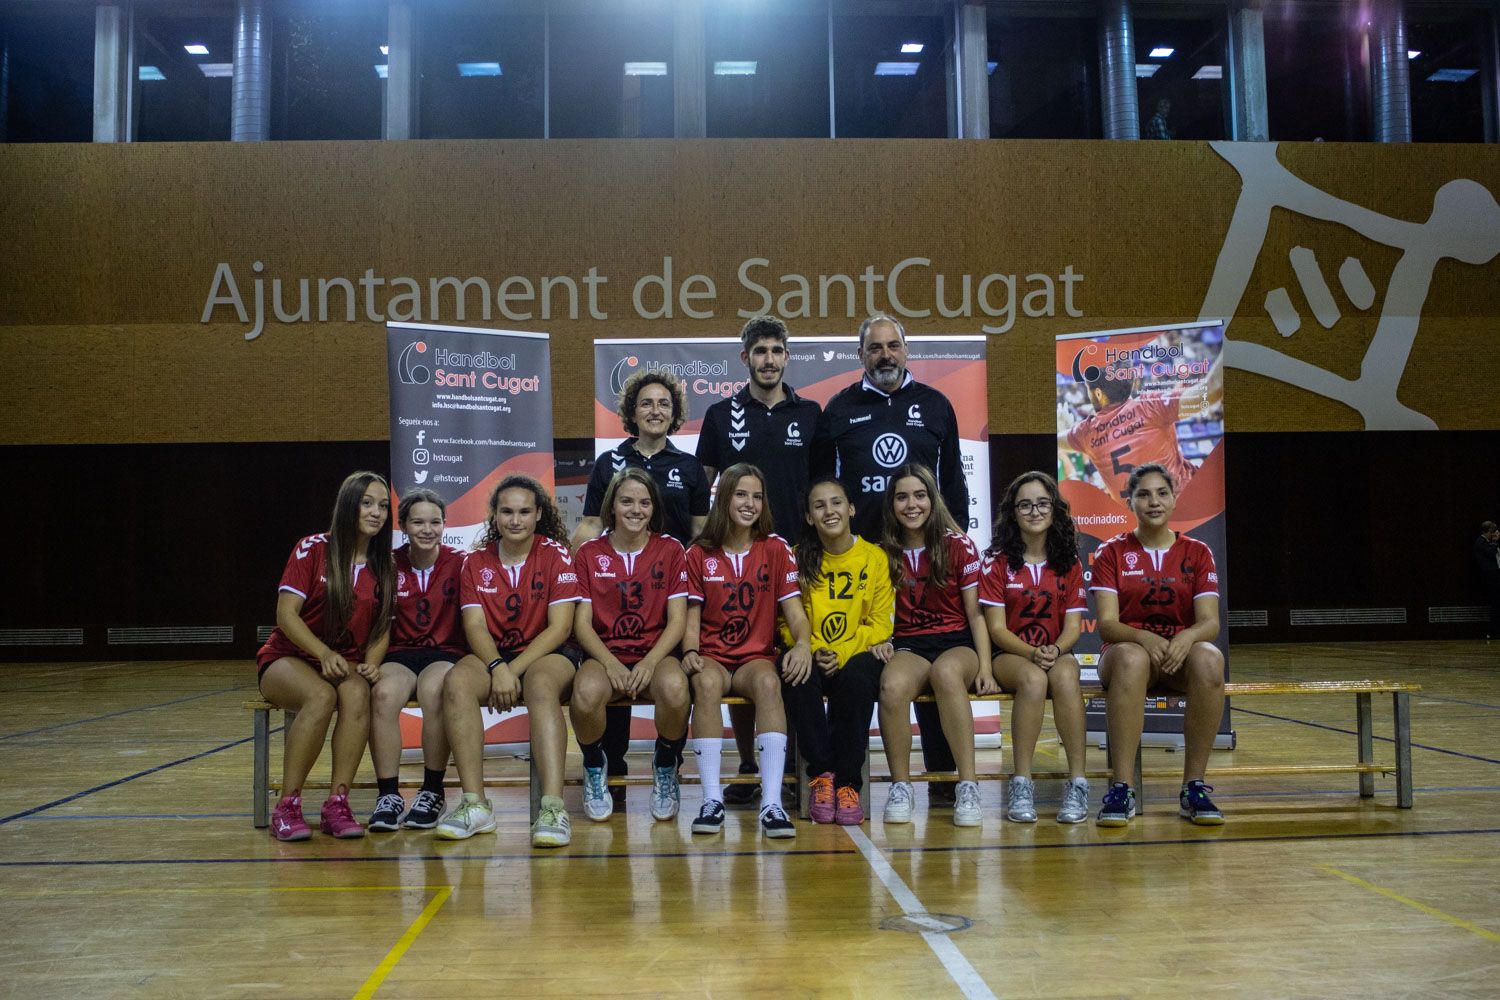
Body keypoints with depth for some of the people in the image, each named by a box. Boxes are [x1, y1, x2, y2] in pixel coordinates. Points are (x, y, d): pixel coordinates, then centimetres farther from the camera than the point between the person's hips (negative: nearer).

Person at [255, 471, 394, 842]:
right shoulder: (313, 549, -5)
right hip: (288, 658, -3)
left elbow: (382, 627, 10)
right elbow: (286, 614, -10)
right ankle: (287, 807, -28)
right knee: (321, 696, -37)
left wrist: (371, 663, -11)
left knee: (357, 694, -34)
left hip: (345, 664, 3)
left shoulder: (384, 565, 8)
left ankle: (337, 804, -32)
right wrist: (324, 653, -23)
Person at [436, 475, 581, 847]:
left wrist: (515, 669, -17)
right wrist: (497, 668, -21)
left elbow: (560, 628, -7)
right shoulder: (476, 562, 8)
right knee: (457, 682, -29)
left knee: (540, 686, -37)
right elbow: (475, 626, -1)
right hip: (492, 656, 3)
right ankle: (475, 805, -30)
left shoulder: (556, 555, -1)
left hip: (545, 656, -3)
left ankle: (553, 807, -45)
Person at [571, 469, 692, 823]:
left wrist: (649, 663, -16)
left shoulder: (671, 550, 7)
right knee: (586, 692, -35)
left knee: (675, 687, -36)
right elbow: (582, 621, 2)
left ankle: (665, 769, -4)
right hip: (604, 654, 0)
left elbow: (677, 619, 1)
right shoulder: (590, 553, 8)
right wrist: (610, 663, -16)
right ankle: (594, 769, -2)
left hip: (656, 654, 0)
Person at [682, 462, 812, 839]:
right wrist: (690, 652, -15)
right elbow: (692, 617, 5)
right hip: (713, 656, 0)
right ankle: (712, 799, -34)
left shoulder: (776, 549, 7)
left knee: (769, 682, -36)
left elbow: (794, 610, 1)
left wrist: (802, 643, -20)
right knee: (705, 683, -36)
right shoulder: (698, 553, 7)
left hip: (757, 656, 0)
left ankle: (772, 803, -40)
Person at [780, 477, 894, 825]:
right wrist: (814, 651, -17)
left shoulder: (875, 558, 4)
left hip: (857, 656, -1)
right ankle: (821, 773, -21)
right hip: (812, 657, 1)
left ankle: (847, 783, -23)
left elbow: (880, 623, 1)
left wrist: (843, 653, -15)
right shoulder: (798, 558, 6)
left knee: (856, 679, -36)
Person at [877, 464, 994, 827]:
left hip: (957, 642, -2)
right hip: (909, 646, 2)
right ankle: (900, 787, -20)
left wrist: (985, 667, -10)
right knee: (892, 685, -35)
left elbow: (975, 613, 1)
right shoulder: (886, 554, 9)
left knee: (946, 672, -40)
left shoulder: (958, 545, 1)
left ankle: (968, 787, -34)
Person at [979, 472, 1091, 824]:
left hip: (1057, 653, 2)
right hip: (1009, 655, -2)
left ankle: (1077, 783, -33)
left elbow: (1073, 626, 2)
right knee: (1033, 679, -36)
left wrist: (1054, 650, -21)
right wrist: (1032, 653, -22)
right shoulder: (996, 562, 0)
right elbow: (997, 629, -4)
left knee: (1065, 676, -35)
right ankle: (1021, 784, -31)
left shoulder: (1069, 564, 8)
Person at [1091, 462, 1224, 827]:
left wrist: (1185, 638, -26)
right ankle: (1122, 788, -39)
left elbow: (1210, 622, -2)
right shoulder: (1112, 552, 5)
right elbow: (1106, 624, -6)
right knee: (1131, 658, -39)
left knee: (1209, 659, -35)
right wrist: (1145, 638, -28)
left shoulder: (1197, 553, 9)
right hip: (1128, 650, -1)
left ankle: (1194, 787, -27)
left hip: (1181, 652, 2)